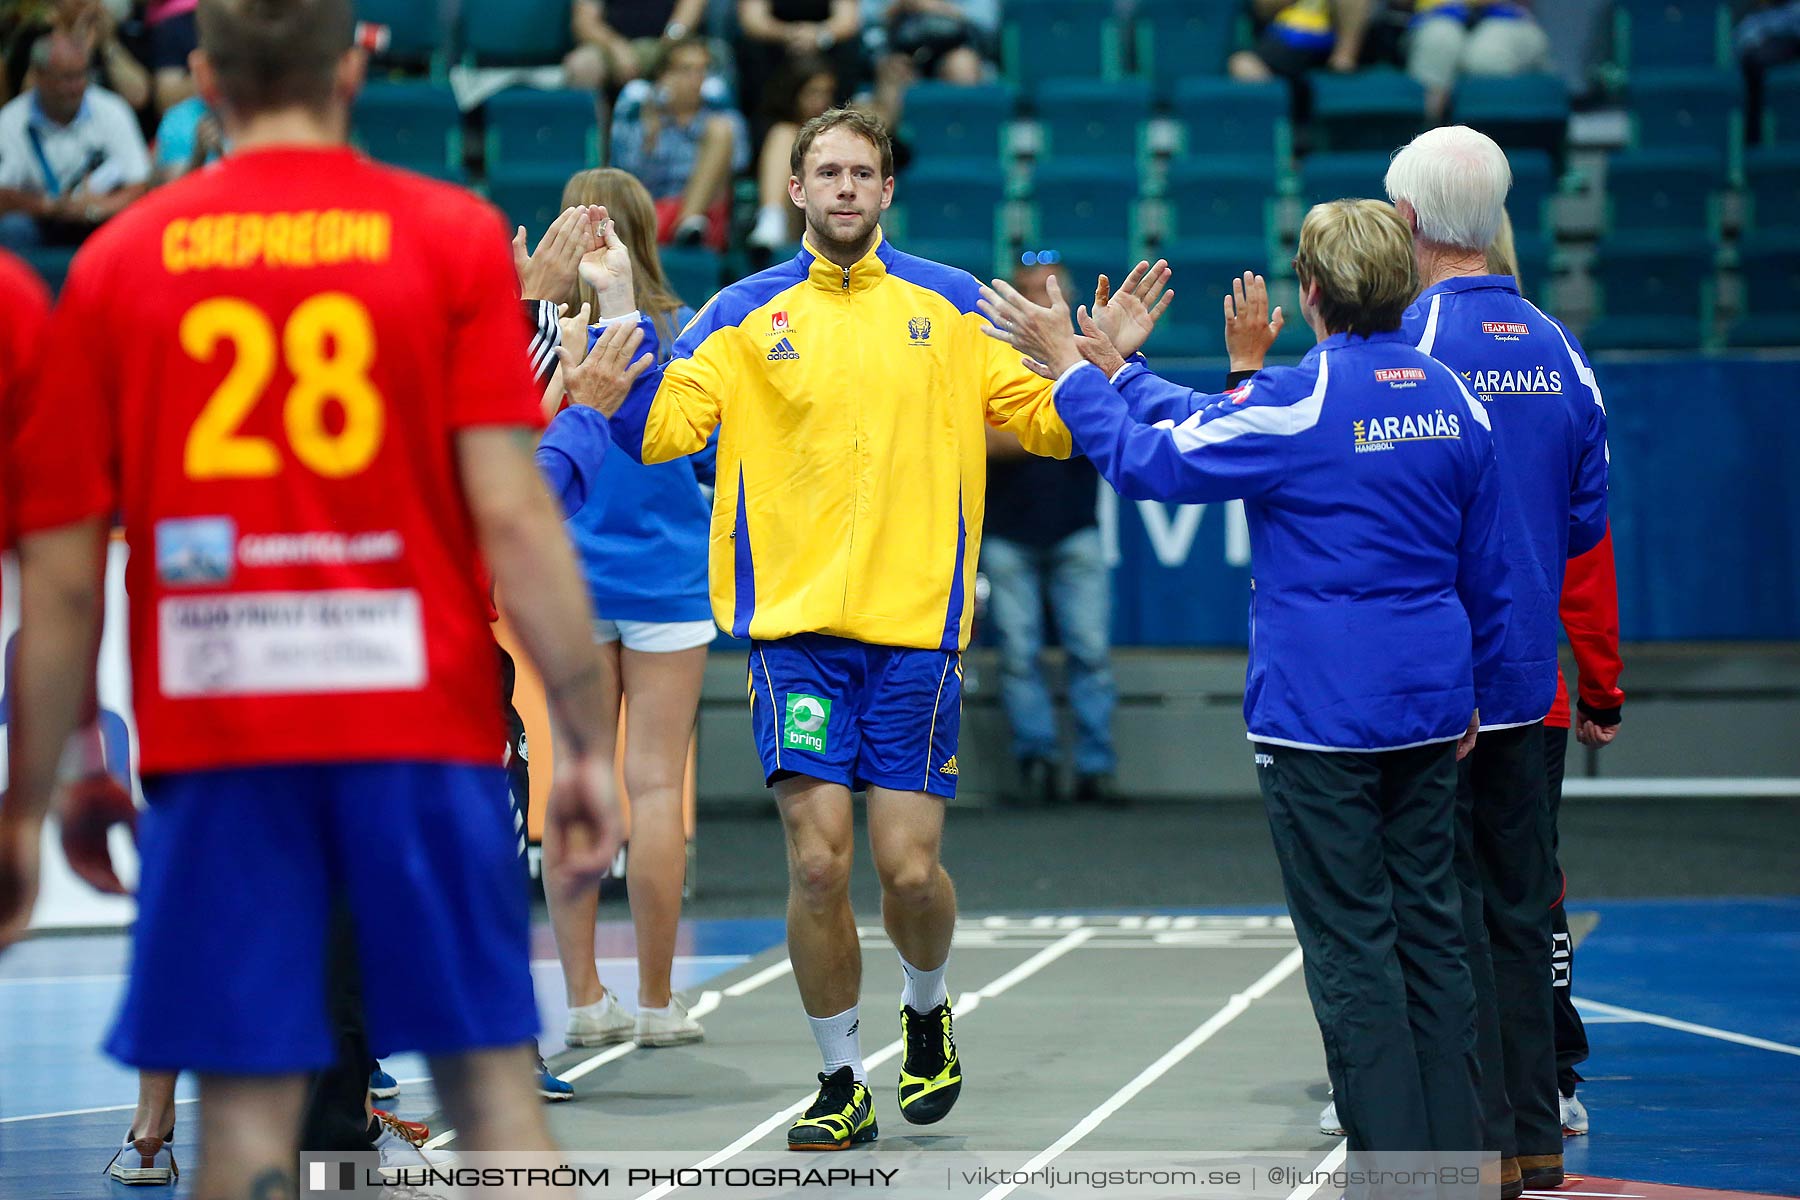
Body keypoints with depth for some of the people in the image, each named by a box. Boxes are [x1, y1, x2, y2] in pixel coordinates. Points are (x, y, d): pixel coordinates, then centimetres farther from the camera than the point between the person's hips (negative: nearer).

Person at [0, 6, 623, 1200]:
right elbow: (512, 512, -7)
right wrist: (588, 739, -3)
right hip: (420, 719, -1)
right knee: (490, 1072, 5)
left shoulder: (117, 262, 5)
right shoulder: (454, 234, 1)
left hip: (209, 732, 1)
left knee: (248, 1101, 1)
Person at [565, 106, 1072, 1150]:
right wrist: (621, 321, -11)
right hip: (796, 625, 0)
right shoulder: (747, 316, 6)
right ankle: (843, 1086, 9)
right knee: (818, 862, -8)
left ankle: (928, 1011, 29)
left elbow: (1053, 424, 11)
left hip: (918, 627, 0)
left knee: (910, 868, -3)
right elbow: (653, 431, -1)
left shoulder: (956, 307, 7)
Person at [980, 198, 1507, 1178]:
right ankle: (1454, 1149, 14)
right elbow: (1486, 571, 15)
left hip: (1320, 719, -6)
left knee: (1351, 948, -3)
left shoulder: (1301, 400, -15)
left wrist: (1072, 367, 7)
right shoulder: (1452, 398, 6)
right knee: (1430, 930, 12)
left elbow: (1149, 460, -6)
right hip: (1430, 710, 7)